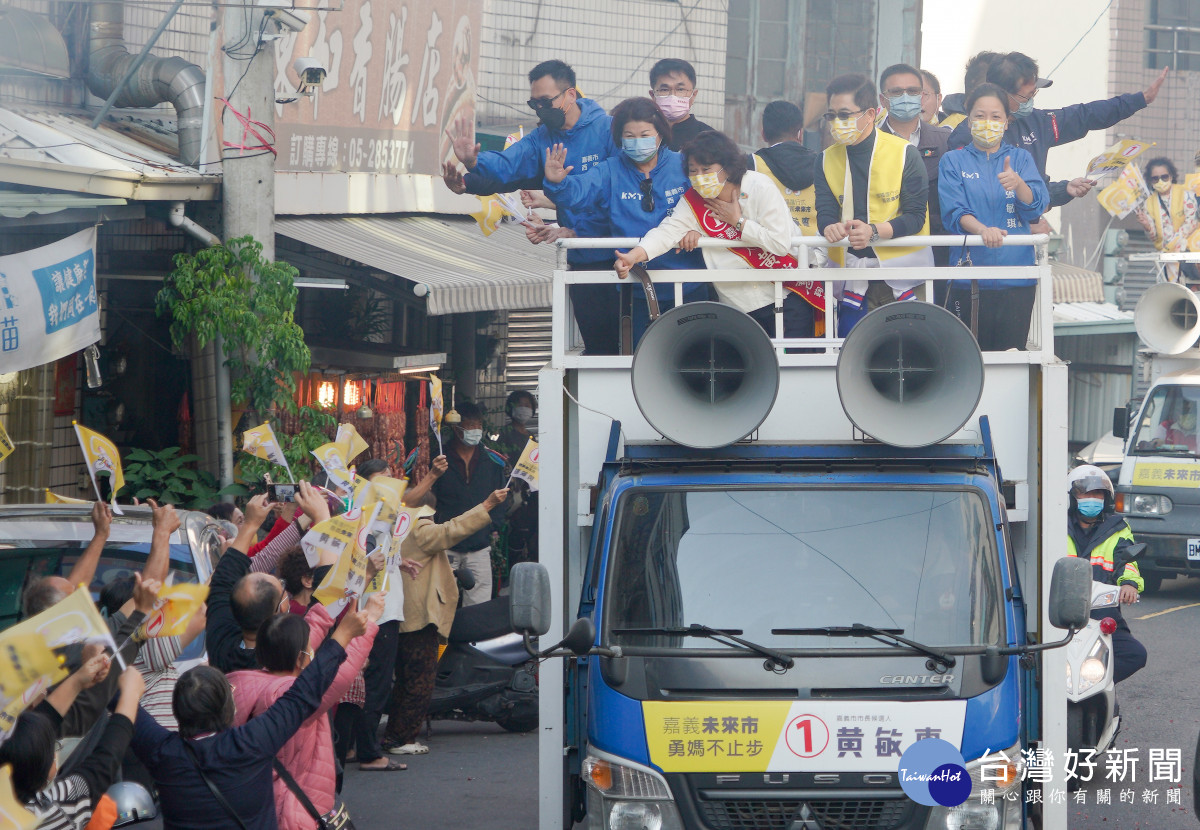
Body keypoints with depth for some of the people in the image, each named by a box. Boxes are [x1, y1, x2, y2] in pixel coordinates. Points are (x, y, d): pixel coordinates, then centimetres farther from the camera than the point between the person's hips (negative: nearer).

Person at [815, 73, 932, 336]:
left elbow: (915, 216, -7)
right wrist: (830, 227, -21)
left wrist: (874, 232, -24)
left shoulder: (904, 154, -4)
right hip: (852, 272, 3)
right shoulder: (828, 159, 9)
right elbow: (825, 212, 4)